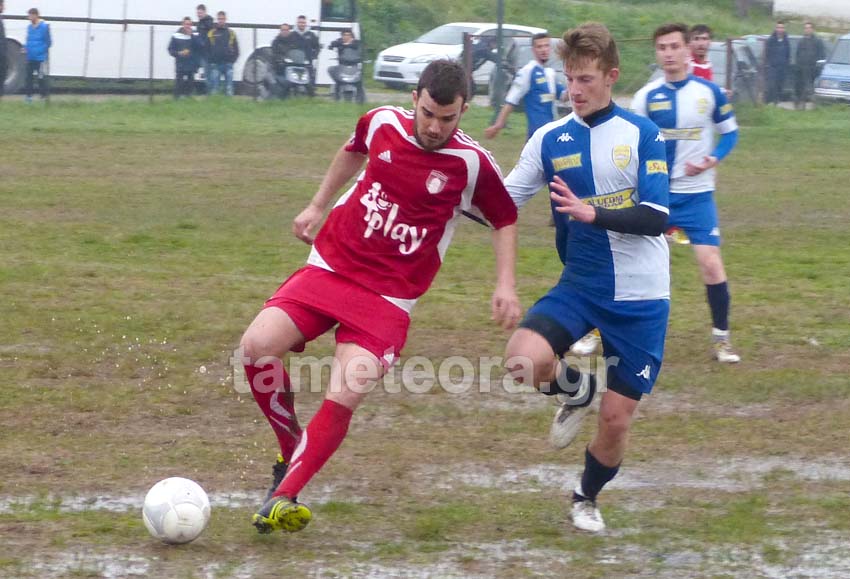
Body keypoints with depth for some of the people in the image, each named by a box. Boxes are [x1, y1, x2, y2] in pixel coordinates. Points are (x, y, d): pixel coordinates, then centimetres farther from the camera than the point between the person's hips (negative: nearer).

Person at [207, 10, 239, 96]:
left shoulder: (231, 33, 8)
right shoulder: (211, 33, 4)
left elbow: (236, 49, 11)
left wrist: (232, 60, 0)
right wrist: (210, 61, -2)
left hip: (228, 64, 1)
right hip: (215, 65, -1)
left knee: (229, 86, 2)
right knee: (214, 86, -1)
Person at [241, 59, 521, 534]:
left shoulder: (472, 163, -10)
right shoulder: (383, 124, -1)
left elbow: (505, 219, 7)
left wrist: (506, 286, -3)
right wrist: (317, 206, 27)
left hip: (388, 299, -3)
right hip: (330, 267, 3)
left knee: (343, 400, -20)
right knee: (258, 345, -17)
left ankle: (283, 497, -9)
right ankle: (292, 450, 5)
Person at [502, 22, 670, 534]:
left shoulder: (642, 135, -8)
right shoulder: (550, 139, 0)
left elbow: (656, 218, -16)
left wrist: (593, 214, -30)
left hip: (640, 297, -2)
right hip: (581, 285, 2)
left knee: (617, 419, 2)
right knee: (523, 360, -26)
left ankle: (588, 499, 33)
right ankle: (575, 388, 10)